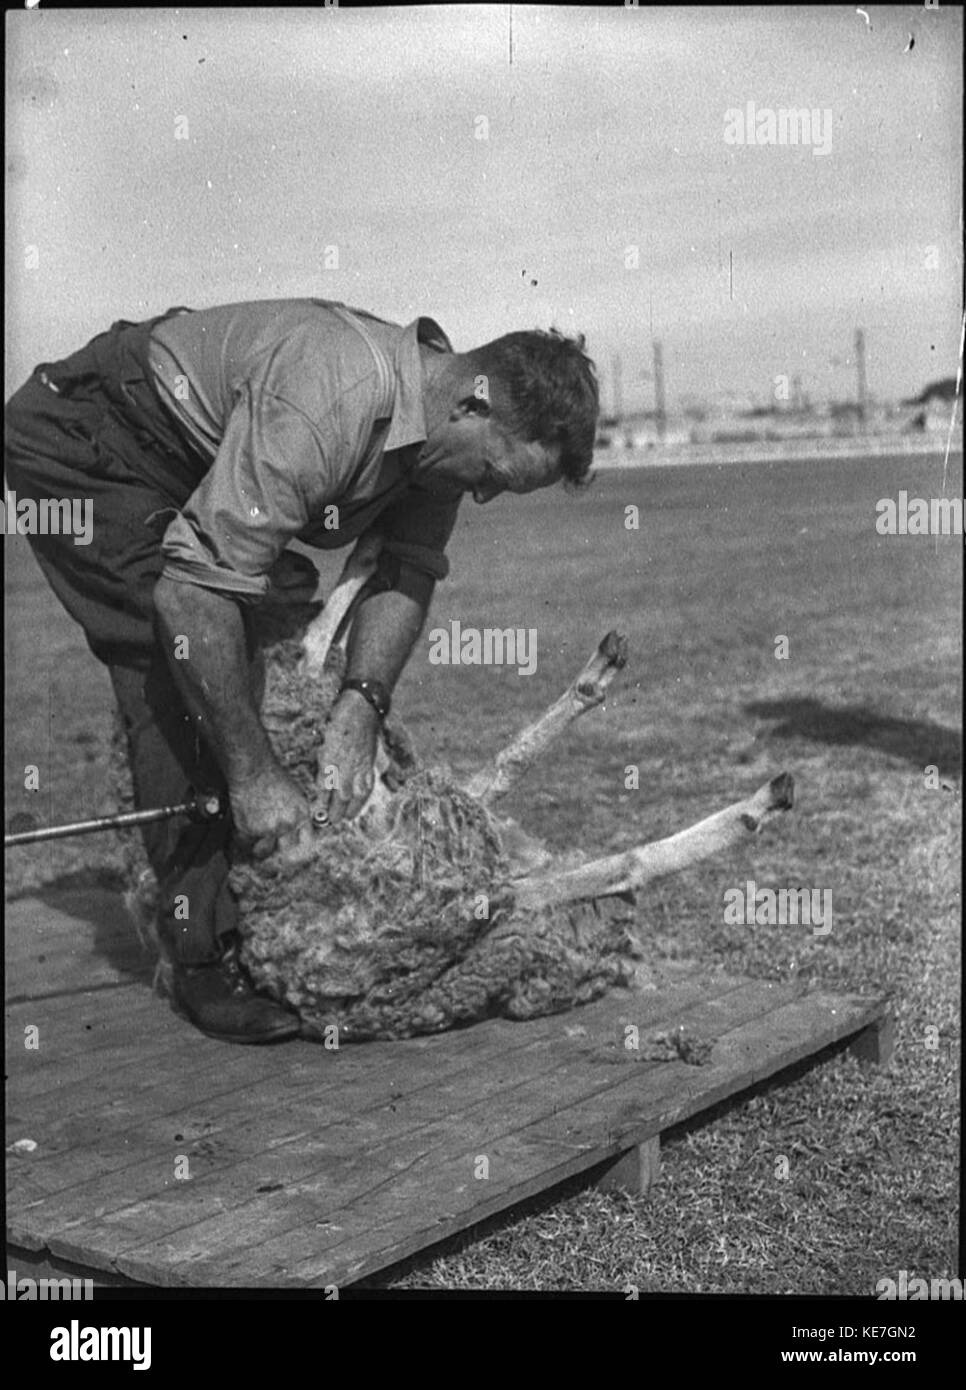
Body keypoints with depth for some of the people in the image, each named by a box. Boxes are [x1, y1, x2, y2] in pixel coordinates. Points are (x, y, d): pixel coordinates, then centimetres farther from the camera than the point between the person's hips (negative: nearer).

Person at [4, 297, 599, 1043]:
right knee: (184, 683, -18)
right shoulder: (328, 404, -38)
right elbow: (192, 589, -39)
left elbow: (409, 573, -11)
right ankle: (207, 954, -12)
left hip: (197, 463, 9)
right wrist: (252, 773, -35)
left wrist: (361, 705, -30)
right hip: (82, 440, -9)